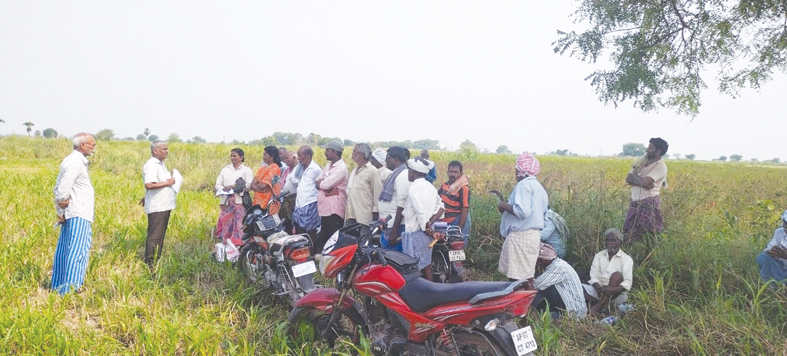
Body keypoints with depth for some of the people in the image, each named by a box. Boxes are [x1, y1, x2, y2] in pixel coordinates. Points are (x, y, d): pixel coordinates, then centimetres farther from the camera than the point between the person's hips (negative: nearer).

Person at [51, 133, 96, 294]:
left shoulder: (75, 160, 16)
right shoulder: (75, 162, -15)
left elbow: (59, 187, 19)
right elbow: (63, 189, -22)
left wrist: (60, 211, 15)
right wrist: (62, 211, -10)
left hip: (72, 214, 10)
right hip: (78, 215, -10)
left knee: (65, 250, 16)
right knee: (78, 251, -10)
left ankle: (58, 286, 25)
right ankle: (70, 290, -11)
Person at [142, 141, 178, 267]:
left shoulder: (160, 164, 16)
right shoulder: (151, 165, -15)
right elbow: (149, 185, -27)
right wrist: (167, 182, -20)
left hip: (164, 206, 10)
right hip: (157, 208, -10)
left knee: (160, 236, 14)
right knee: (154, 236, -5)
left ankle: (155, 262, 22)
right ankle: (150, 264, 0)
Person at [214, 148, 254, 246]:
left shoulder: (246, 170, 6)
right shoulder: (225, 169, 19)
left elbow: (249, 186, -6)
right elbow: (218, 184, 13)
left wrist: (233, 186, -11)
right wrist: (223, 189, -9)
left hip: (240, 202, -4)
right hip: (226, 202, 4)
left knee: (239, 225, -11)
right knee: (225, 225, 1)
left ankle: (237, 244, -8)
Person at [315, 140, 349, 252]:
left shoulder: (341, 168, -14)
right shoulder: (328, 165, 15)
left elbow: (326, 184, -21)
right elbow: (317, 181, 11)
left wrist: (320, 183, 0)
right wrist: (322, 183, -10)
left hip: (335, 210, -9)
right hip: (325, 208, 9)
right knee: (323, 238, 16)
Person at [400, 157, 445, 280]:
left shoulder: (414, 188, -17)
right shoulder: (430, 187, 10)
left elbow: (421, 212, -24)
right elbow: (440, 206, 10)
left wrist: (425, 227, -10)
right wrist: (430, 223, 1)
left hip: (415, 233, -9)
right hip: (426, 233, 9)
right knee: (426, 265, 16)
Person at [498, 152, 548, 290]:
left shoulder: (523, 185, -13)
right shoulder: (538, 186, 17)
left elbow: (522, 212, -25)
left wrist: (505, 206, -9)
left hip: (521, 235, -10)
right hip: (534, 234, 10)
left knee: (518, 278, -6)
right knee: (527, 276, 15)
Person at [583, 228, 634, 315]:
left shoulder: (626, 259, 0)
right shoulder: (599, 255, 10)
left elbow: (627, 282, -14)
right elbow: (593, 276, -1)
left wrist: (613, 290, -34)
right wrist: (598, 288, -25)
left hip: (617, 293, -3)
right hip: (599, 291, 3)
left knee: (617, 275, -32)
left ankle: (599, 306, -35)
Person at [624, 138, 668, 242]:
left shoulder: (660, 166, -8)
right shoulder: (642, 161, 14)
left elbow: (644, 182, -20)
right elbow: (628, 179, 6)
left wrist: (633, 176, -1)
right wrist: (641, 182, -12)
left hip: (649, 203, -7)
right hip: (635, 202, 7)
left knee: (649, 234, -6)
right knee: (631, 233, 7)